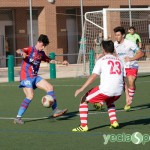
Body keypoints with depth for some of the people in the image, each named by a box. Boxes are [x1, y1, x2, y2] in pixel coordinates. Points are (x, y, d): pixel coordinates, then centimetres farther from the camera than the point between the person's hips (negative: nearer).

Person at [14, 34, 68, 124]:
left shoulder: (41, 53, 12)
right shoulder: (30, 49, -9)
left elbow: (49, 60, 30)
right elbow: (18, 51, -27)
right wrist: (22, 52, -51)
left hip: (35, 77, 8)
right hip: (26, 77, -8)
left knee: (50, 87, 1)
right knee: (30, 96, -20)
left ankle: (55, 110, 6)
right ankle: (18, 118, -15)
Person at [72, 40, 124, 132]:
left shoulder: (101, 60, 5)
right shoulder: (119, 61, 19)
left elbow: (93, 77, -5)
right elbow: (123, 80, 17)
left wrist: (81, 89, -6)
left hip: (105, 90, -5)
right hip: (118, 91, 5)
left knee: (83, 100, 13)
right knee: (109, 101, 39)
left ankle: (84, 126, 5)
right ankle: (114, 122, 21)